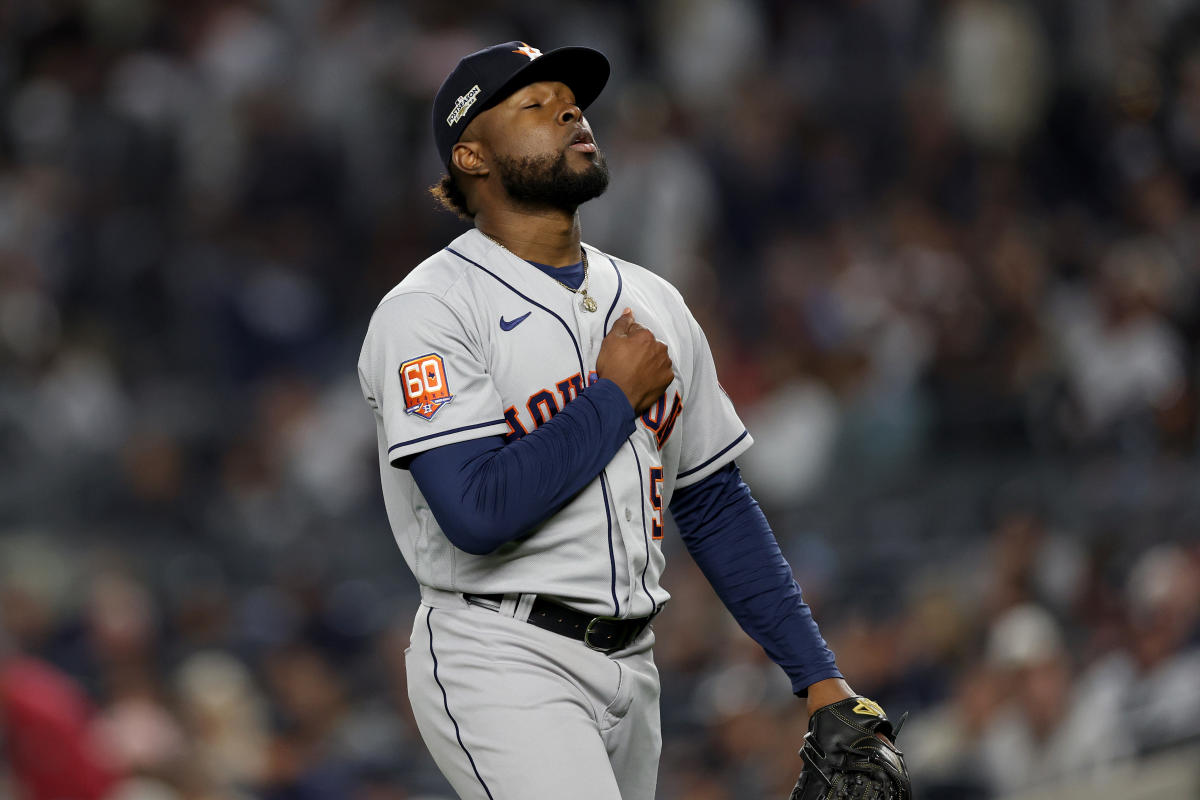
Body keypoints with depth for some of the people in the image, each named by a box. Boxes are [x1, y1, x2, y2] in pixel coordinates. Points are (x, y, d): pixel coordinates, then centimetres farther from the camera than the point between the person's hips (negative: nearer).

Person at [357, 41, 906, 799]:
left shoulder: (652, 304, 14)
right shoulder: (428, 311, -8)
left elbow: (716, 507, 17)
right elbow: (479, 514, -20)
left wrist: (820, 676, 10)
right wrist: (615, 396, -9)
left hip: (630, 668, 7)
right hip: (500, 661, -7)